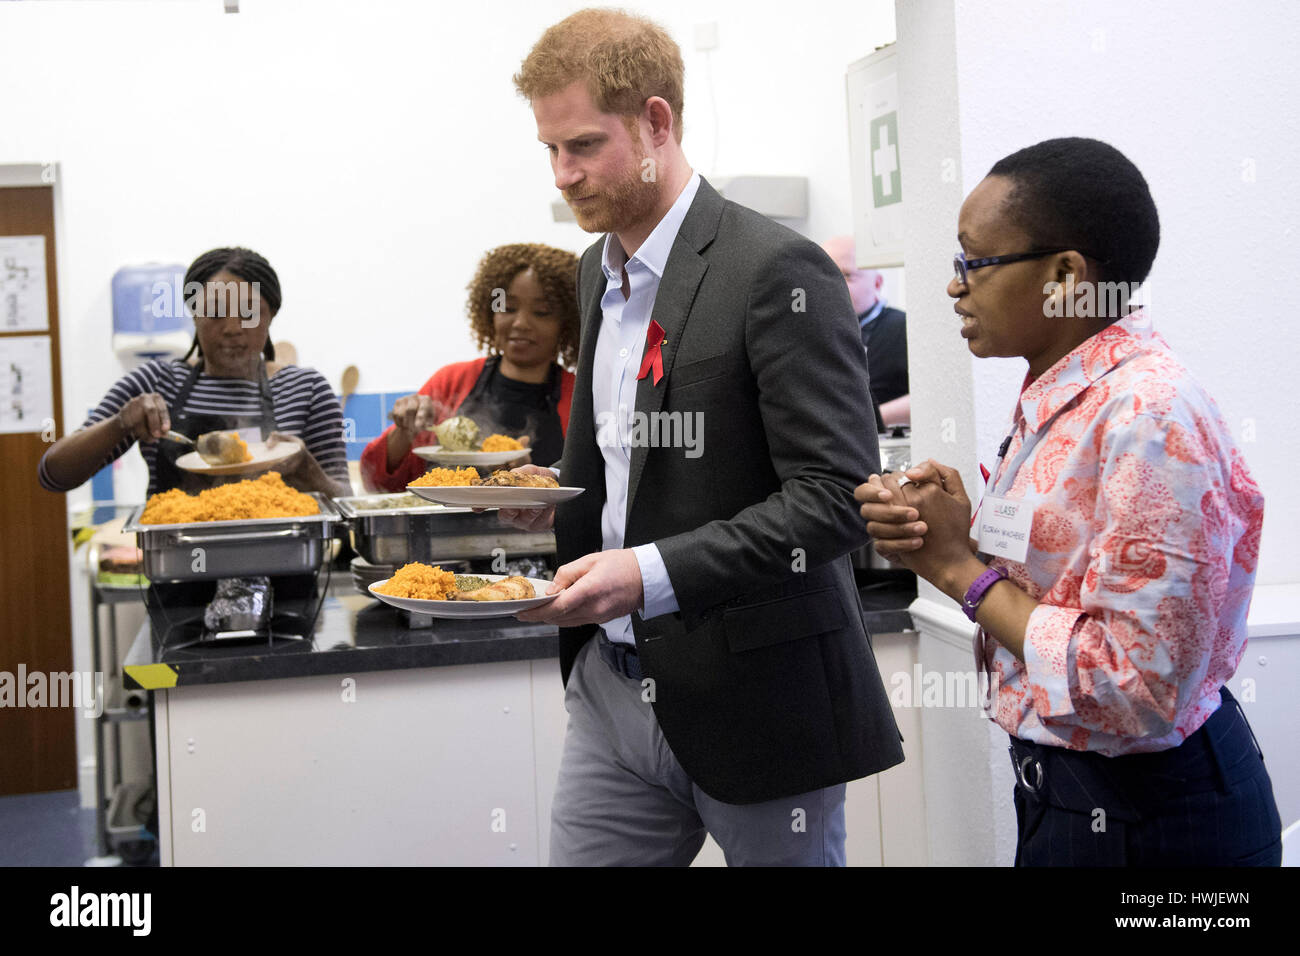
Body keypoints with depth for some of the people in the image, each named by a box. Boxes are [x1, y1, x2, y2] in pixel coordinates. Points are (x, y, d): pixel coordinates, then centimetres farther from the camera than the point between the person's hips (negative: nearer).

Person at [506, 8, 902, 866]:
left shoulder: (776, 271, -15)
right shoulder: (600, 271, 11)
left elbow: (837, 497, -20)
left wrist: (652, 574, -27)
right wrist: (560, 501, 0)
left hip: (755, 702, -7)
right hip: (614, 691, 7)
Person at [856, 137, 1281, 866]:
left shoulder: (1148, 416, -24)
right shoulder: (1053, 395, 4)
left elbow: (1137, 689, -27)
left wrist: (962, 567, -18)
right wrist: (932, 532, -8)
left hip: (1143, 818, -8)